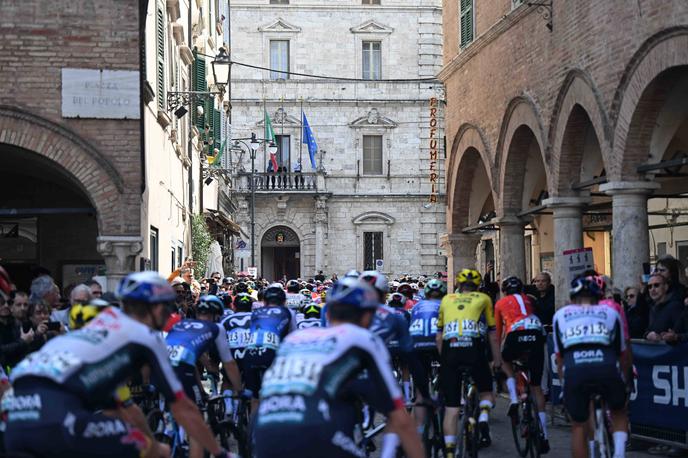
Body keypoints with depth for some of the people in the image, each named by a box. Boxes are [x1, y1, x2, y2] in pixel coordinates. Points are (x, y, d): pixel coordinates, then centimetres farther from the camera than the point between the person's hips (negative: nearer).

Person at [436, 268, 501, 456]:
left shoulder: (446, 299, 24)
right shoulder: (483, 298, 20)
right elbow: (492, 335, 20)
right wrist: (497, 359, 30)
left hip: (449, 349, 1)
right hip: (473, 347, -1)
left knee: (451, 407, 5)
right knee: (486, 391, 22)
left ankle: (449, 452, -2)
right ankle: (483, 420, -6)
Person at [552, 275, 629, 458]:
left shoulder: (561, 315, 30)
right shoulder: (610, 312, 28)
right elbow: (622, 353, 34)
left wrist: (564, 382, 44)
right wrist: (624, 380, 48)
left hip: (574, 369, 0)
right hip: (606, 367, 0)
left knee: (578, 426, 19)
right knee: (619, 412, 27)